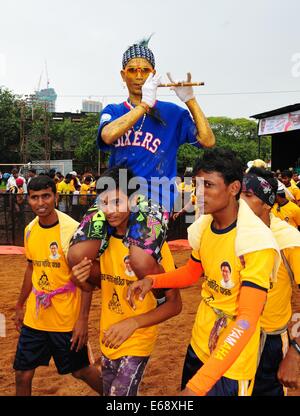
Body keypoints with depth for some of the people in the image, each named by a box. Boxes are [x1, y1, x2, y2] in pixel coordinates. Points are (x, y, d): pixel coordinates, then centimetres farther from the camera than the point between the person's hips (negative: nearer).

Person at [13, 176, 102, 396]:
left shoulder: (71, 229, -17)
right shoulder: (30, 229, 2)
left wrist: (82, 319, -17)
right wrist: (20, 305, 20)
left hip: (66, 318, -5)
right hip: (34, 318, 5)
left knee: (81, 370, 11)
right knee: (23, 374, 10)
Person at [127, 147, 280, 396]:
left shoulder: (256, 243, -26)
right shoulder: (204, 226, -4)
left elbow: (247, 321, -30)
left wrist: (198, 385, -34)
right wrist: (152, 280, -6)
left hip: (230, 364, -6)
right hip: (198, 346, 6)